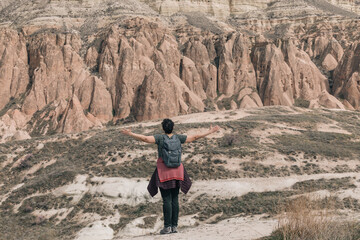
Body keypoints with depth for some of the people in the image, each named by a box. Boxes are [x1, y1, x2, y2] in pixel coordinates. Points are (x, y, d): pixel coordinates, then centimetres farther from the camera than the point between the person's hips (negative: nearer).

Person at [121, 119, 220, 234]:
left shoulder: (160, 137, -7)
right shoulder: (177, 137, 2)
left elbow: (145, 138, -19)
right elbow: (195, 137, 4)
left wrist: (131, 134, -16)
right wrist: (210, 132, 13)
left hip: (164, 171, -3)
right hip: (177, 171, 3)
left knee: (167, 200, -4)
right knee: (175, 199, 7)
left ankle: (167, 227, -5)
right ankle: (174, 226, 7)